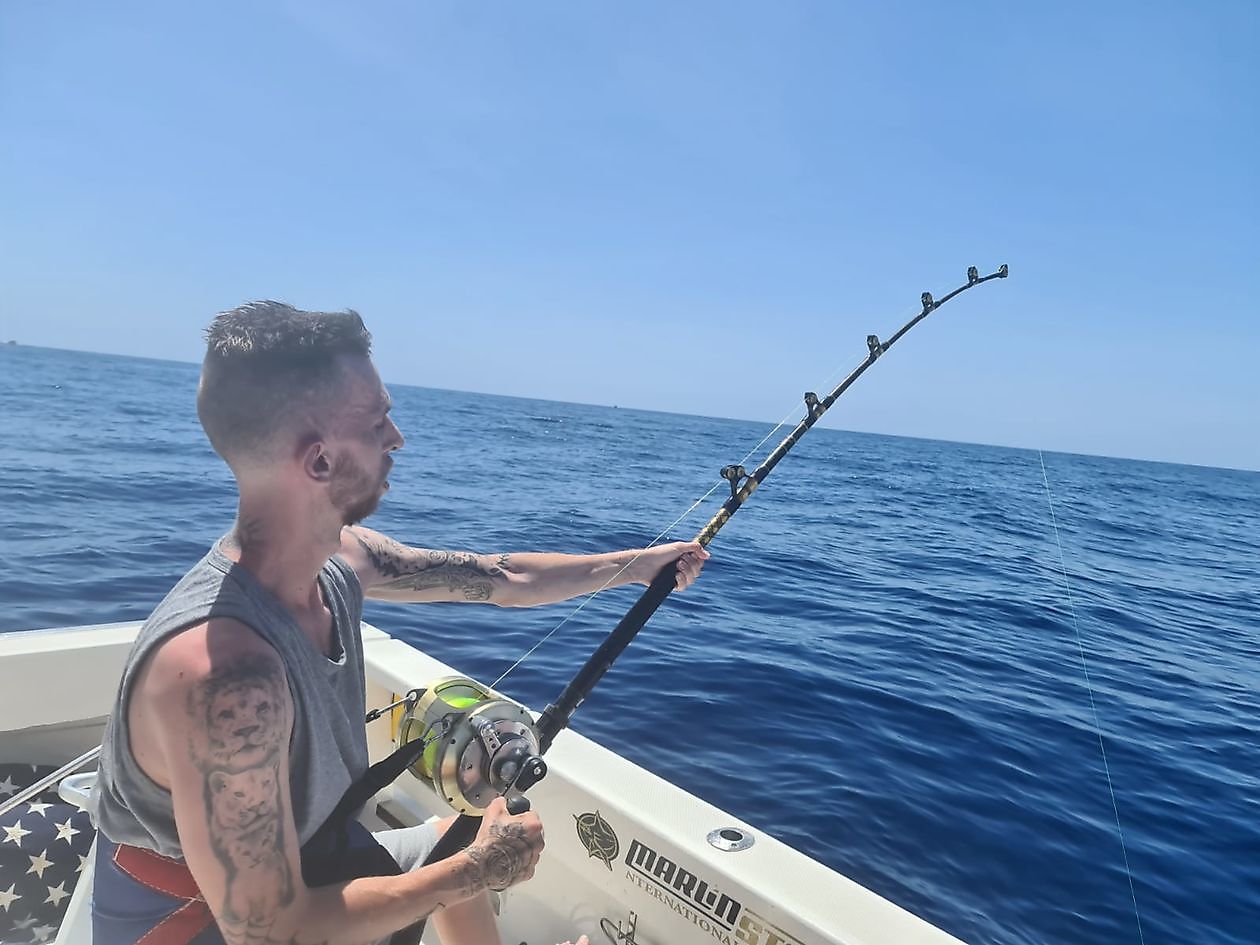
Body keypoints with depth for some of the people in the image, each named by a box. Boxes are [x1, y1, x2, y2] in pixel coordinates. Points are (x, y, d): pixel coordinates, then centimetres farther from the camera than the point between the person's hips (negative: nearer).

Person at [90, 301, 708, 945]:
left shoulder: (337, 558, -13)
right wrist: (477, 871, -20)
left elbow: (502, 578, 0)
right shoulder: (221, 671, -37)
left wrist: (634, 564, 8)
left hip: (285, 865, 7)